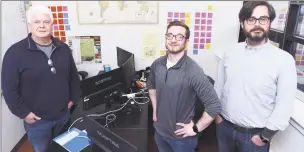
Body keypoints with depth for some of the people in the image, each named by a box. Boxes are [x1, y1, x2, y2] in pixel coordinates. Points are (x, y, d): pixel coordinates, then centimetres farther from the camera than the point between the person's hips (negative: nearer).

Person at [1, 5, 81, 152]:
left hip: (64, 115, 4)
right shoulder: (15, 52, -13)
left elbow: (73, 76, 10)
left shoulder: (64, 49, 0)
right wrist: (23, 112, -12)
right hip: (37, 120, -3)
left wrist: (73, 98, 7)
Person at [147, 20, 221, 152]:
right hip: (159, 131, 5)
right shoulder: (157, 64, -6)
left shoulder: (193, 71, -24)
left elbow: (214, 106, -22)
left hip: (181, 137, -5)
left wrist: (195, 128, -16)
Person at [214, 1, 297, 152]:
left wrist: (265, 136, -10)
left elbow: (284, 105, -12)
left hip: (255, 134, -3)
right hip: (225, 127, 3)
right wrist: (216, 114, 5)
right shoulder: (230, 52, -3)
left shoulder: (284, 59, -14)